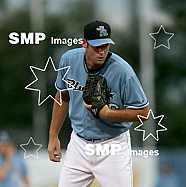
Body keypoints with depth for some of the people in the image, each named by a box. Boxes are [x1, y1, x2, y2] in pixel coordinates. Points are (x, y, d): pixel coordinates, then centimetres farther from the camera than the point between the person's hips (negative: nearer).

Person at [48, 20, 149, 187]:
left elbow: (143, 112, -14)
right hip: (78, 144, 4)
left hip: (112, 148, -4)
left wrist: (107, 113, -26)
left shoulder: (122, 71, -21)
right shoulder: (69, 60, -6)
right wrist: (53, 136, 11)